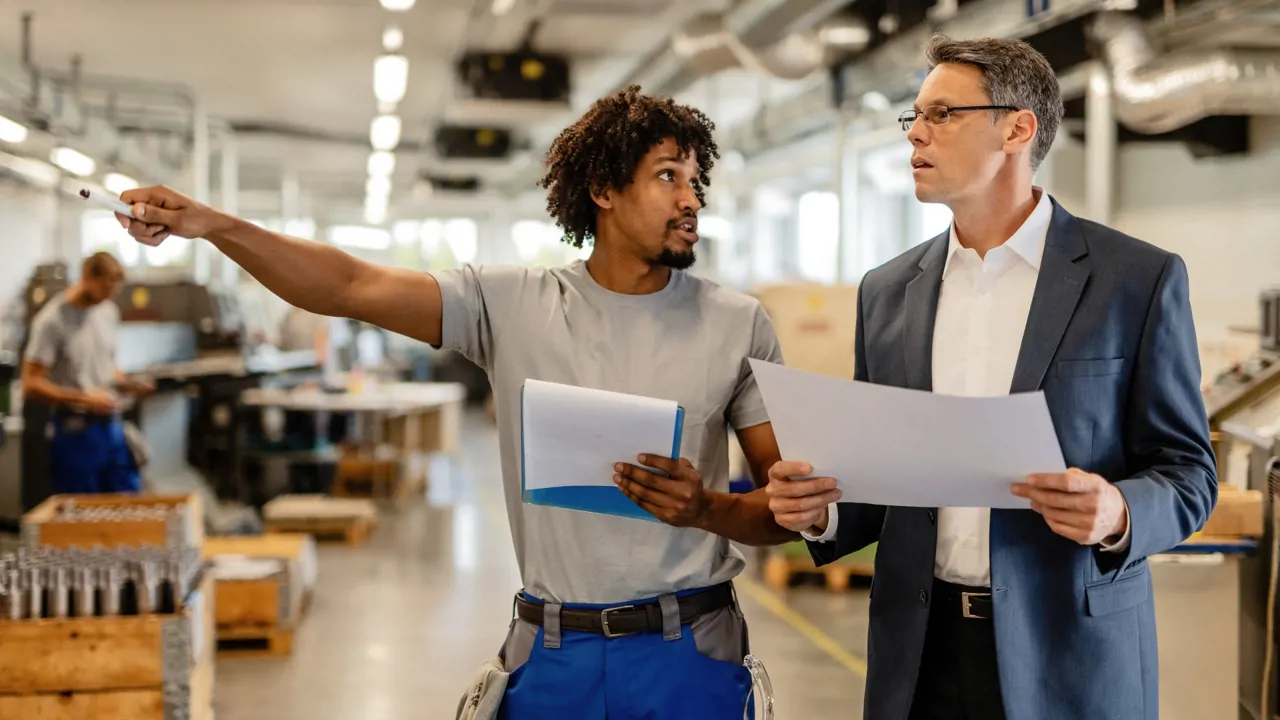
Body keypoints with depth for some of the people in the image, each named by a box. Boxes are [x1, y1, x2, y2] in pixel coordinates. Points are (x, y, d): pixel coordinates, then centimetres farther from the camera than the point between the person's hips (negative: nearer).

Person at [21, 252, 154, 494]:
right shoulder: (53, 320, -11)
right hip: (76, 429, -6)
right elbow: (31, 385, -13)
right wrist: (84, 399, -20)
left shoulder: (109, 312, 9)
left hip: (111, 424, 6)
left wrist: (126, 384, 0)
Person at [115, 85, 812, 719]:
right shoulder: (512, 303, -1)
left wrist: (708, 509, -18)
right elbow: (353, 286, -9)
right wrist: (212, 223, -20)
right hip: (551, 661, 0)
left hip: (689, 654, 0)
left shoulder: (737, 325, 0)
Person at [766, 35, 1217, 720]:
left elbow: (1187, 474, -3)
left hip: (1072, 658, -3)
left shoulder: (1138, 278, -4)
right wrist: (820, 512, -8)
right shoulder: (887, 292, 7)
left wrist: (1117, 514, -23)